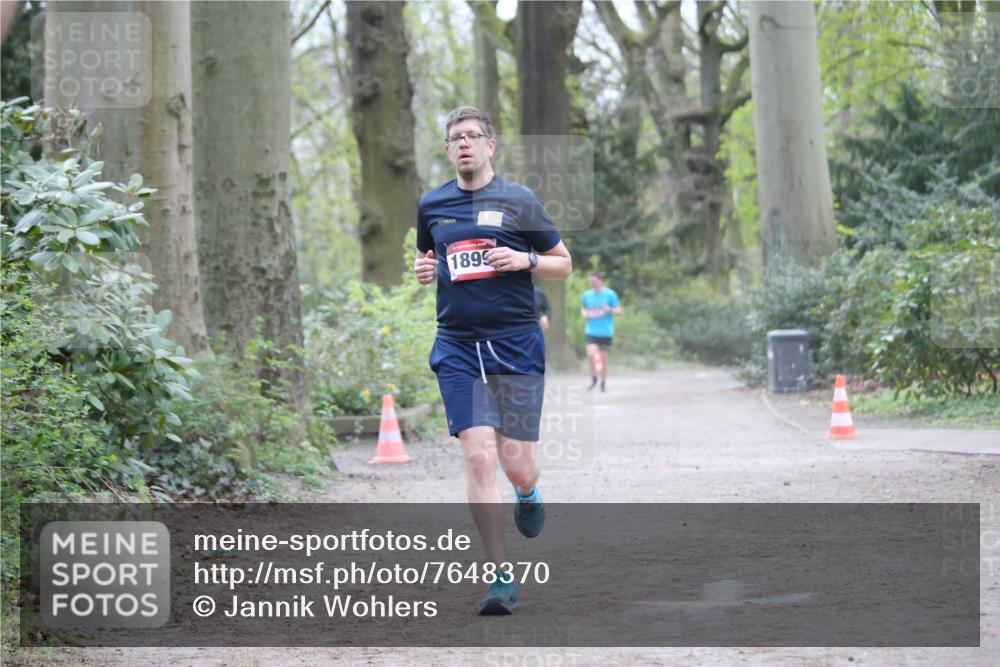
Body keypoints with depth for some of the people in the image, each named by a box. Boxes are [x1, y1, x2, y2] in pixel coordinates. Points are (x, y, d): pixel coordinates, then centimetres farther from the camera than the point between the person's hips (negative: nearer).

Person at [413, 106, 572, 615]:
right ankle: (500, 577, -6)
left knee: (516, 465, -1)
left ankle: (528, 494, 39)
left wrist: (525, 259, -12)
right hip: (457, 347, 2)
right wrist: (423, 268, 4)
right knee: (478, 458, -11)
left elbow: (564, 264, 7)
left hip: (516, 343, -1)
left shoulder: (519, 201, 1)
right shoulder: (432, 205, 9)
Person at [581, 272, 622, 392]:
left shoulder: (610, 294, -3)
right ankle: (593, 378, 5)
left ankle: (603, 383, 18)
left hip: (606, 331, -2)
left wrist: (610, 309, -20)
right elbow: (583, 307, 24)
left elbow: (619, 311, 0)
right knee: (590, 353, -17)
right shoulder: (587, 294, 6)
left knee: (604, 357, 3)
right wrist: (585, 313, 1)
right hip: (591, 331, 2)